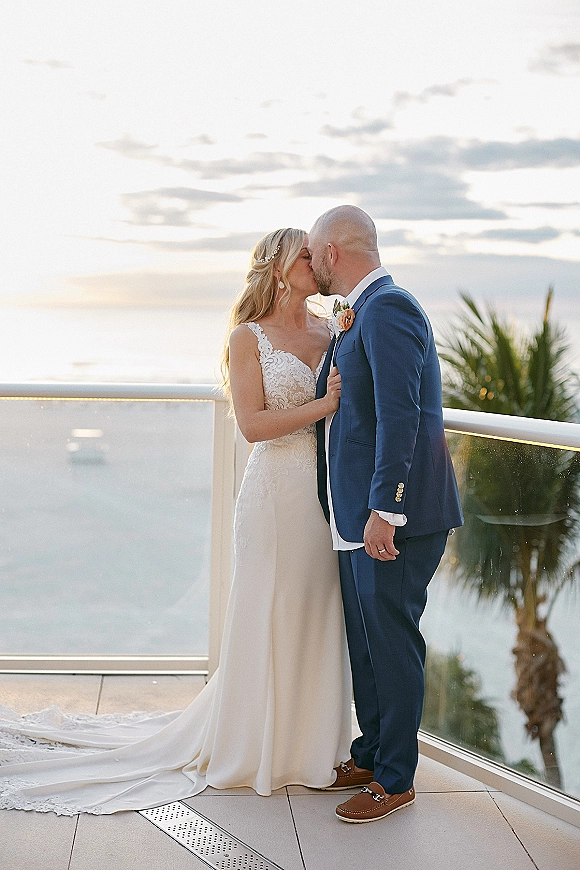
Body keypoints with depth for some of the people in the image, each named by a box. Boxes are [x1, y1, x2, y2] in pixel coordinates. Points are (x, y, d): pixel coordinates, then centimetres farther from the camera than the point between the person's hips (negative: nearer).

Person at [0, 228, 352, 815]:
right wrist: (322, 405, -16)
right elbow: (252, 425, -11)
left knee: (318, 617, 10)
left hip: (329, 491, 5)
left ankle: (309, 743, 24)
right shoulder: (248, 338, -3)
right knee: (267, 619, 2)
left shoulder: (331, 332, 12)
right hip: (277, 493, -5)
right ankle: (253, 747, 19)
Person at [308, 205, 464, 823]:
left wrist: (383, 509, -26)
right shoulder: (359, 315, 17)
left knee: (392, 643, 0)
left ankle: (395, 779, 13)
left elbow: (399, 415, -24)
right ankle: (370, 755, 32)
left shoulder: (387, 309, -15)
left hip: (394, 516, -10)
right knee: (364, 639, 18)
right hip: (358, 515, 10)